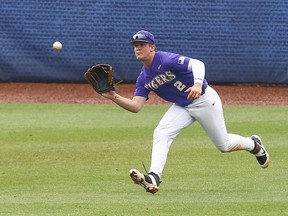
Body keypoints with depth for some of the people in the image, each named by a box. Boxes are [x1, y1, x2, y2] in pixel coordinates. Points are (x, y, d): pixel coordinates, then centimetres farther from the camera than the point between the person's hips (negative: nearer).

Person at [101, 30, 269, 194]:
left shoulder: (166, 60, -24)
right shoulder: (144, 78, -1)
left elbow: (197, 64, -35)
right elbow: (136, 106, -6)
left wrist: (198, 83, -54)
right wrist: (114, 97, -21)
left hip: (204, 100, -6)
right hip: (182, 107, 6)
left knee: (224, 145, 5)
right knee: (161, 133, -17)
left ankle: (254, 144, 36)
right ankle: (154, 177, -27)